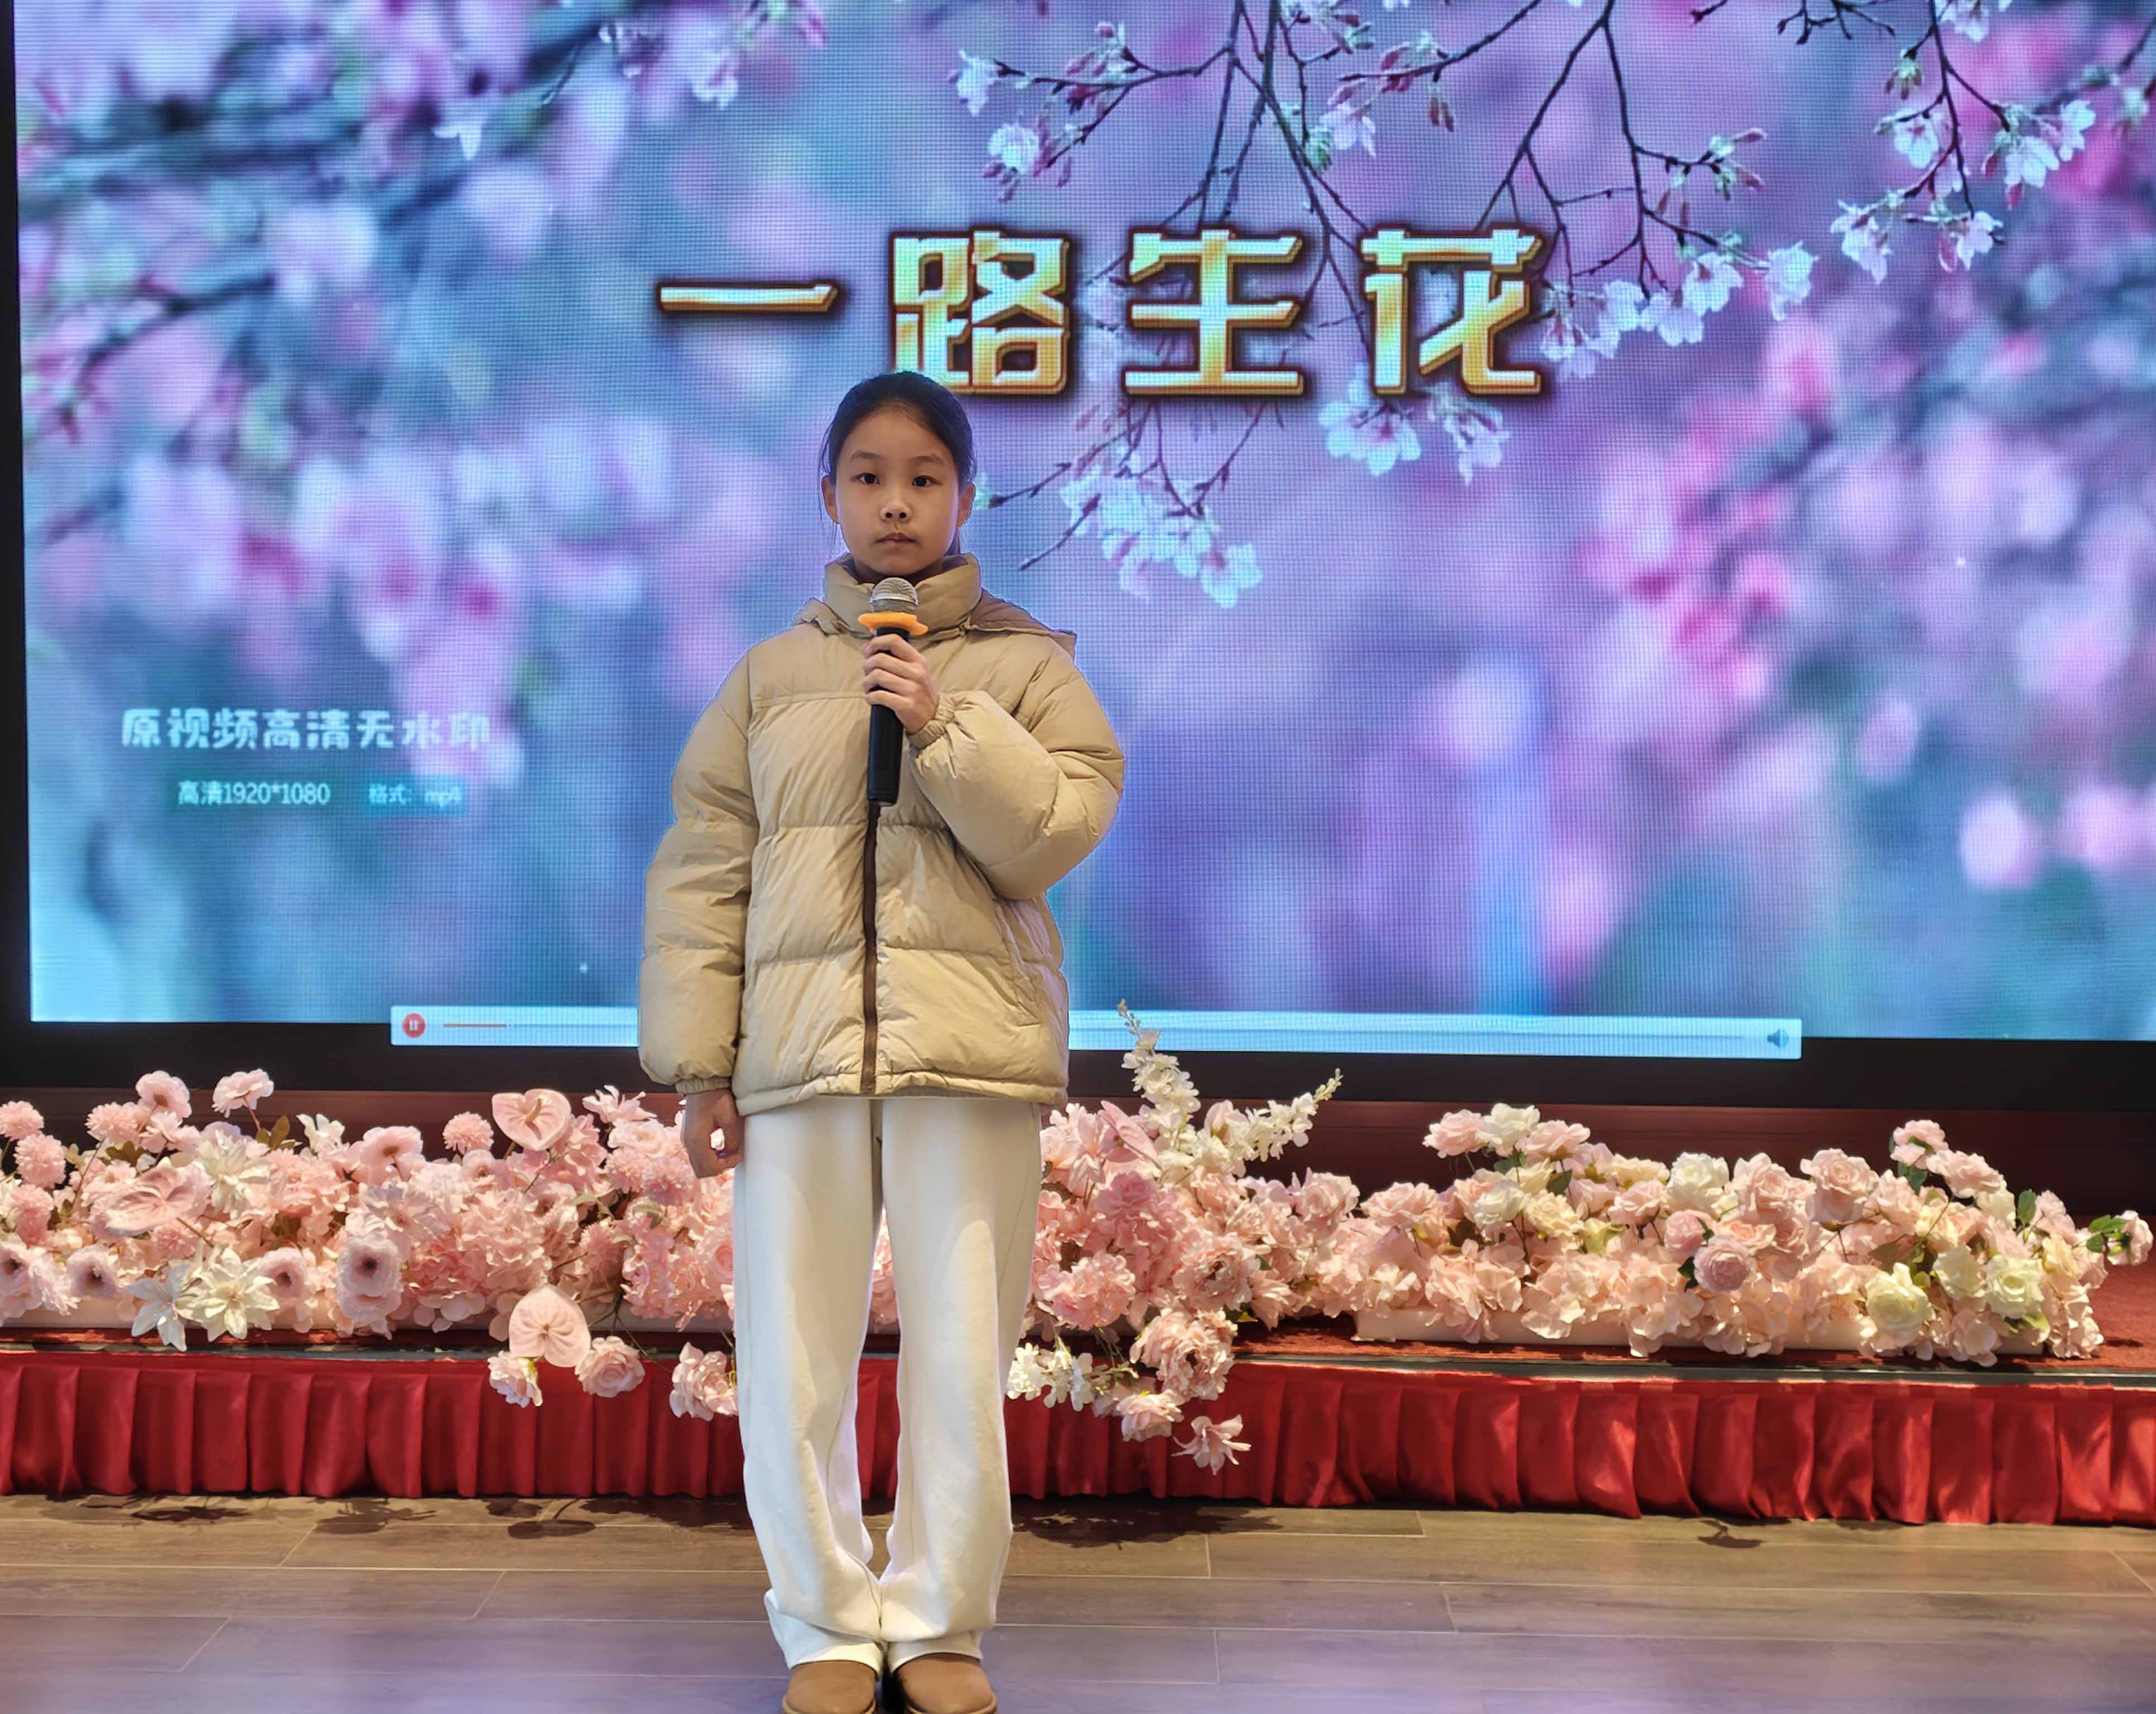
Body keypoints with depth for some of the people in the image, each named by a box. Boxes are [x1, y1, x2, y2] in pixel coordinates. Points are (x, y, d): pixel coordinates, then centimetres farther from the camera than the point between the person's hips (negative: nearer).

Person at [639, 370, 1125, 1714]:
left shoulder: (1027, 665, 8)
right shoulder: (771, 676, 11)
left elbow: (1054, 833, -3)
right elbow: (702, 874, 7)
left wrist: (946, 727, -14)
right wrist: (700, 1067, 1)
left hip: (972, 1055, -1)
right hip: (797, 1052, 1)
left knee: (962, 1363, 2)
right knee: (790, 1370, 3)